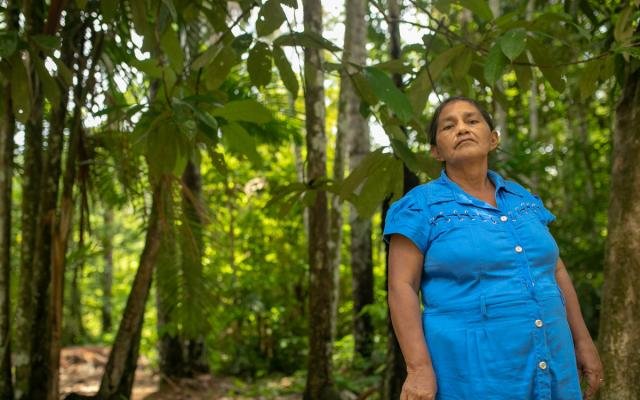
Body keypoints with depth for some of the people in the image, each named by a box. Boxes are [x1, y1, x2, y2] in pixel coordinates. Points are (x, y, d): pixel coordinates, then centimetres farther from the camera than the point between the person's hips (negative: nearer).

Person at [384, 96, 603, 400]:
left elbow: (555, 271, 18)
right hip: (472, 372, -5)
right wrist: (419, 368, -19)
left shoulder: (523, 199, 12)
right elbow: (402, 287, -10)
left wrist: (582, 340, 13)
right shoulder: (420, 206, -4)